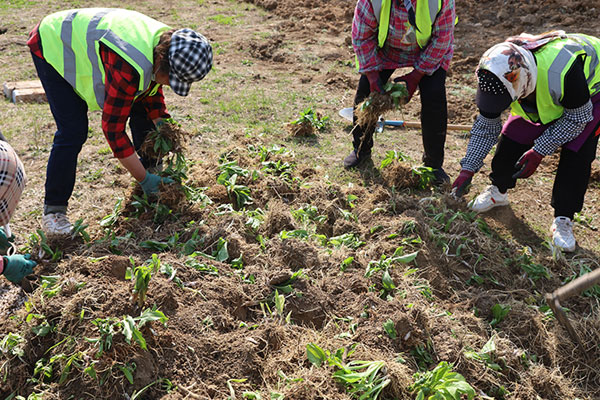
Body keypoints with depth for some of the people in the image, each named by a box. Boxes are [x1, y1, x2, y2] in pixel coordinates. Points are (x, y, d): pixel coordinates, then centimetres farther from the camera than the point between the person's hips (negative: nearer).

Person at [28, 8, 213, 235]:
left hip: (88, 45, 8)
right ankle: (53, 210, -3)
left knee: (142, 112, 2)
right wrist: (142, 178, -31)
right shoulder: (131, 67, -43)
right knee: (73, 132, -18)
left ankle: (154, 173, 23)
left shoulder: (168, 44, -16)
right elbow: (113, 127, -36)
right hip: (54, 47, -8)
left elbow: (152, 88, 5)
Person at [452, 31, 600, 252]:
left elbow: (577, 117, -27)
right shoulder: (500, 78, -28)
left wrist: (539, 151, -30)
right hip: (543, 93, 5)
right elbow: (486, 125, -14)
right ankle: (498, 191, 17)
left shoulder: (563, 71, -46)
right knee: (513, 136, -7)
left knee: (576, 153, -19)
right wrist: (468, 169, -18)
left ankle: (563, 221, -5)